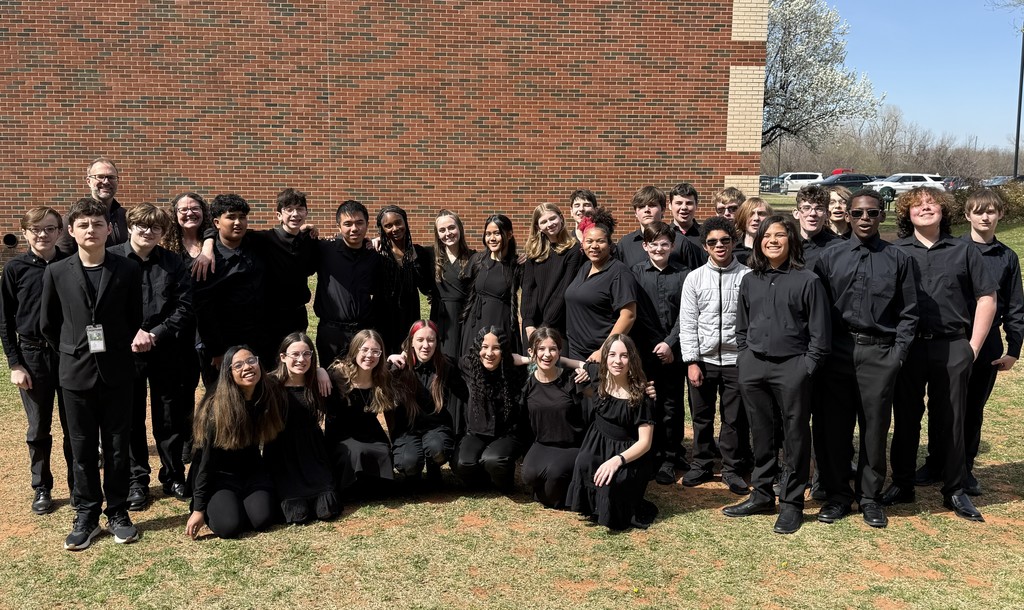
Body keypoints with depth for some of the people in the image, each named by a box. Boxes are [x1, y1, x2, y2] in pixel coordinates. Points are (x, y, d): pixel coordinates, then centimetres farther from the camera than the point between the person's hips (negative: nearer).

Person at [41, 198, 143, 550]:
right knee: (83, 449, 8)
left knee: (117, 447, 7)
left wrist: (121, 351, 5)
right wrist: (70, 354, 8)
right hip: (76, 372, 1)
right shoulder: (56, 273, 1)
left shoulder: (128, 270, -2)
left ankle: (117, 513, 19)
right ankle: (86, 516, 19)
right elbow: (48, 324, 9)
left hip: (117, 371, -1)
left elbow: (136, 319, 5)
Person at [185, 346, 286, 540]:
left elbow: (276, 437, -1)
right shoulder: (216, 407, -23)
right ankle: (211, 504, 10)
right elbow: (206, 459, -18)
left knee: (261, 519, -21)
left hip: (252, 470, 3)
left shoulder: (272, 394, -12)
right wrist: (198, 509, -16)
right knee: (229, 526, -24)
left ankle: (243, 499, 13)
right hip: (219, 473, -3)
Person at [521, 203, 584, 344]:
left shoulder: (574, 250, -4)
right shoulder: (534, 251, 8)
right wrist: (529, 324, -9)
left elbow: (565, 291, -9)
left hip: (558, 326, -3)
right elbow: (527, 289, 3)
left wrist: (546, 326, -14)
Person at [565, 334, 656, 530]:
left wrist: (617, 460, -29)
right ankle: (592, 507, -4)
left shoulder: (641, 394, -14)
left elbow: (645, 442, -14)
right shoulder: (599, 376, -3)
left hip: (628, 454, -3)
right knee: (583, 466, -31)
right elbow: (579, 365, 22)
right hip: (597, 445, 3)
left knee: (609, 483, -32)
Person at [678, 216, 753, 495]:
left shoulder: (747, 277, -3)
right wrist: (692, 361, -5)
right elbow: (687, 323, 1)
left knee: (735, 419, 8)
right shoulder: (694, 278, 2)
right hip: (703, 359, 2)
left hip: (737, 360, -1)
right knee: (701, 417, 13)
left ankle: (733, 469, 25)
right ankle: (701, 465, 30)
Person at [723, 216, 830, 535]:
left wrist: (806, 368, -9)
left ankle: (791, 502, 15)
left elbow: (819, 332, -5)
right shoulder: (749, 281, 9)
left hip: (792, 367, -4)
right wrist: (745, 358, 8)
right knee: (760, 433, 13)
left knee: (795, 435, 4)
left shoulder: (807, 280, -4)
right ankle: (762, 494, 26)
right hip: (753, 366, 4)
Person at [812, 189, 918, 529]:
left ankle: (870, 497, 22)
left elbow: (908, 313, 4)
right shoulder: (831, 257, 5)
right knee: (834, 426, 6)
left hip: (879, 353, 0)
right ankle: (837, 494, 21)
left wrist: (898, 354, -4)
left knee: (875, 427, 7)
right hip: (837, 351, 1)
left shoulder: (898, 259, 4)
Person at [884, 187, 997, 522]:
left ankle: (954, 491, 17)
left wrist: (973, 346, -1)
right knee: (905, 418, 8)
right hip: (907, 347, 0)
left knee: (950, 419, 7)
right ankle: (902, 484, 20)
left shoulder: (964, 251, 8)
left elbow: (986, 298, 6)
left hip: (952, 348, 0)